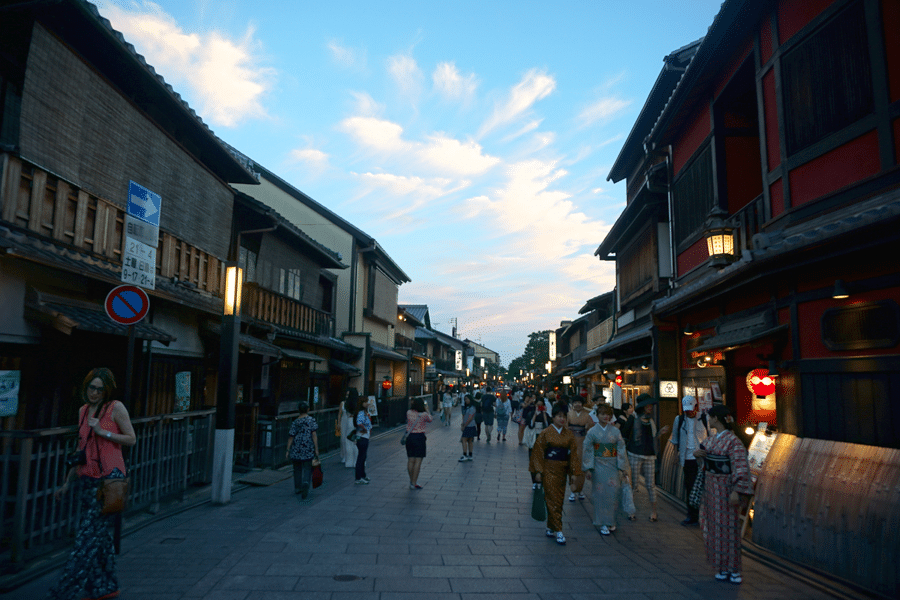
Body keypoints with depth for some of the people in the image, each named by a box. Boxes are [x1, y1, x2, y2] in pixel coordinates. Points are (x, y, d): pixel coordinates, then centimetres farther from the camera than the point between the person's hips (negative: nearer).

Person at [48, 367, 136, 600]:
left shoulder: (116, 408, -5)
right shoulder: (83, 410, 12)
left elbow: (131, 439, -5)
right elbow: (82, 449, 18)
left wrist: (103, 432, -15)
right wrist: (68, 482, 19)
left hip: (109, 478, -6)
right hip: (88, 479, 6)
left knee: (90, 533, -6)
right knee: (99, 533, 11)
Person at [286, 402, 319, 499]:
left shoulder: (295, 422, 2)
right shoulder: (311, 420, -5)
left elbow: (291, 437, 0)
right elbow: (314, 435, -10)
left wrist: (288, 450, 6)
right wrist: (316, 449, -7)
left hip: (296, 449, 3)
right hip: (308, 449, -3)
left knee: (297, 469, 18)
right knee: (307, 469, 3)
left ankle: (297, 488, 26)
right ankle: (306, 483, -23)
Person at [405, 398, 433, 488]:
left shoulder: (409, 413, -2)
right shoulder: (424, 414, -12)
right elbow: (430, 419, 10)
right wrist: (427, 410, 22)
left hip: (409, 437, 5)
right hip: (419, 436, -4)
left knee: (410, 461, 11)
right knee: (418, 461, 1)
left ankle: (412, 482, 21)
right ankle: (414, 483, 1)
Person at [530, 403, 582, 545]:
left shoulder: (568, 434, 4)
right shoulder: (546, 433, -6)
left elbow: (573, 453, 7)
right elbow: (538, 452, -5)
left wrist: (574, 470, 0)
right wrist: (538, 471, -9)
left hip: (562, 471, 4)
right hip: (549, 470, -4)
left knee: (559, 500, 9)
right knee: (553, 499, -6)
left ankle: (550, 528, 22)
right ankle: (558, 531, -1)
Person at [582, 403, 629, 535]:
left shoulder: (615, 431, 3)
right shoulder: (592, 431, -2)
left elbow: (621, 449, 4)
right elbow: (587, 450, -1)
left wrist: (623, 468, -1)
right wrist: (587, 469, -5)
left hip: (613, 466, 1)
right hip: (598, 466, -1)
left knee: (613, 492, 0)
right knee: (601, 494, 0)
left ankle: (611, 521, 19)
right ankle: (603, 524, 11)